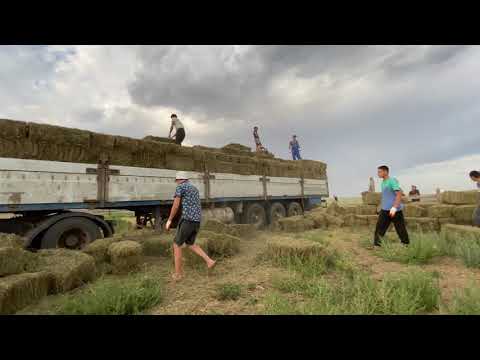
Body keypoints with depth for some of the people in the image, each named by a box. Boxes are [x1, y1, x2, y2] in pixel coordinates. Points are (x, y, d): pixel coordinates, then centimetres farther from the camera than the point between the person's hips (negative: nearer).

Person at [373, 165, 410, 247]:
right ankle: (377, 245, 2)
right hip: (385, 210, 7)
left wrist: (394, 207, -28)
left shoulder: (393, 181, -11)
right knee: (379, 229, 0)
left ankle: (406, 245, 19)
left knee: (401, 229, 4)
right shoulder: (383, 182, 14)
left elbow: (399, 194, -19)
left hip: (395, 210, -7)